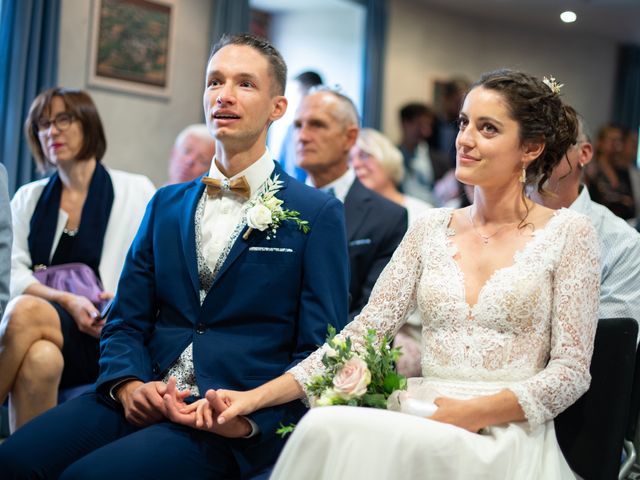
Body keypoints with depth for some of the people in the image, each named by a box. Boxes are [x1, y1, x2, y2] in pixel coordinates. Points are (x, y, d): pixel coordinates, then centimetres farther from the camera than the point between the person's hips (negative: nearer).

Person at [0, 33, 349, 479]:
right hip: (144, 400, 5)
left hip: (243, 425, -4)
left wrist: (249, 415, -17)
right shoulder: (165, 205, 16)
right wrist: (128, 385, -7)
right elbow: (126, 322, 14)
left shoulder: (318, 214, 1)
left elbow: (320, 354, -2)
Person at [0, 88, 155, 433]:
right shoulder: (28, 198, 19)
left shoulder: (136, 192, 10)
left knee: (28, 312, -34)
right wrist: (67, 301, -13)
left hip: (104, 340, -1)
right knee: (41, 357, -38)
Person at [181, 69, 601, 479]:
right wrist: (258, 396, -5)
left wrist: (477, 412, -18)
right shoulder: (431, 229, 13)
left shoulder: (569, 232, 2)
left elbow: (571, 371, -2)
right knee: (329, 429, -30)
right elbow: (363, 333, 7)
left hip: (508, 434, -3)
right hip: (425, 415, 4)